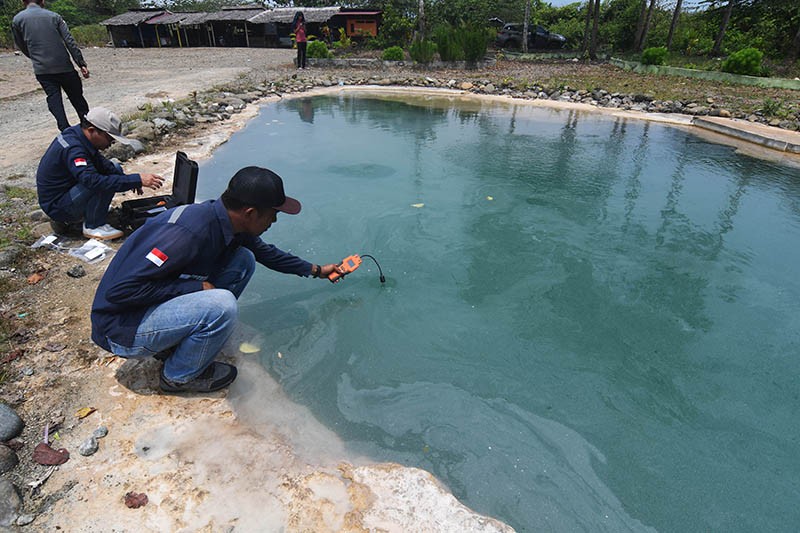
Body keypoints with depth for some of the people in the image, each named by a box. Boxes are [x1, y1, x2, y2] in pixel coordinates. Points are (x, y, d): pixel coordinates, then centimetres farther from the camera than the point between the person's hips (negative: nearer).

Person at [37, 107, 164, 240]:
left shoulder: (76, 134, -1)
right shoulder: (72, 148, -29)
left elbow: (102, 163, 7)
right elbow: (93, 180, -42)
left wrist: (130, 180, -8)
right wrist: (137, 180, -43)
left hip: (66, 191, 10)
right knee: (102, 183, -30)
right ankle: (93, 226, -10)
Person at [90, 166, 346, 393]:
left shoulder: (229, 223, -4)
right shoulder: (188, 232, -32)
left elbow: (265, 252, 16)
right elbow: (120, 290, -29)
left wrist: (315, 270, 21)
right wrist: (197, 287, -25)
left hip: (157, 304, 8)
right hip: (121, 328, -8)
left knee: (243, 260, -1)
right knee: (221, 305, -31)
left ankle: (178, 339, 7)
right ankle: (179, 376, -2)